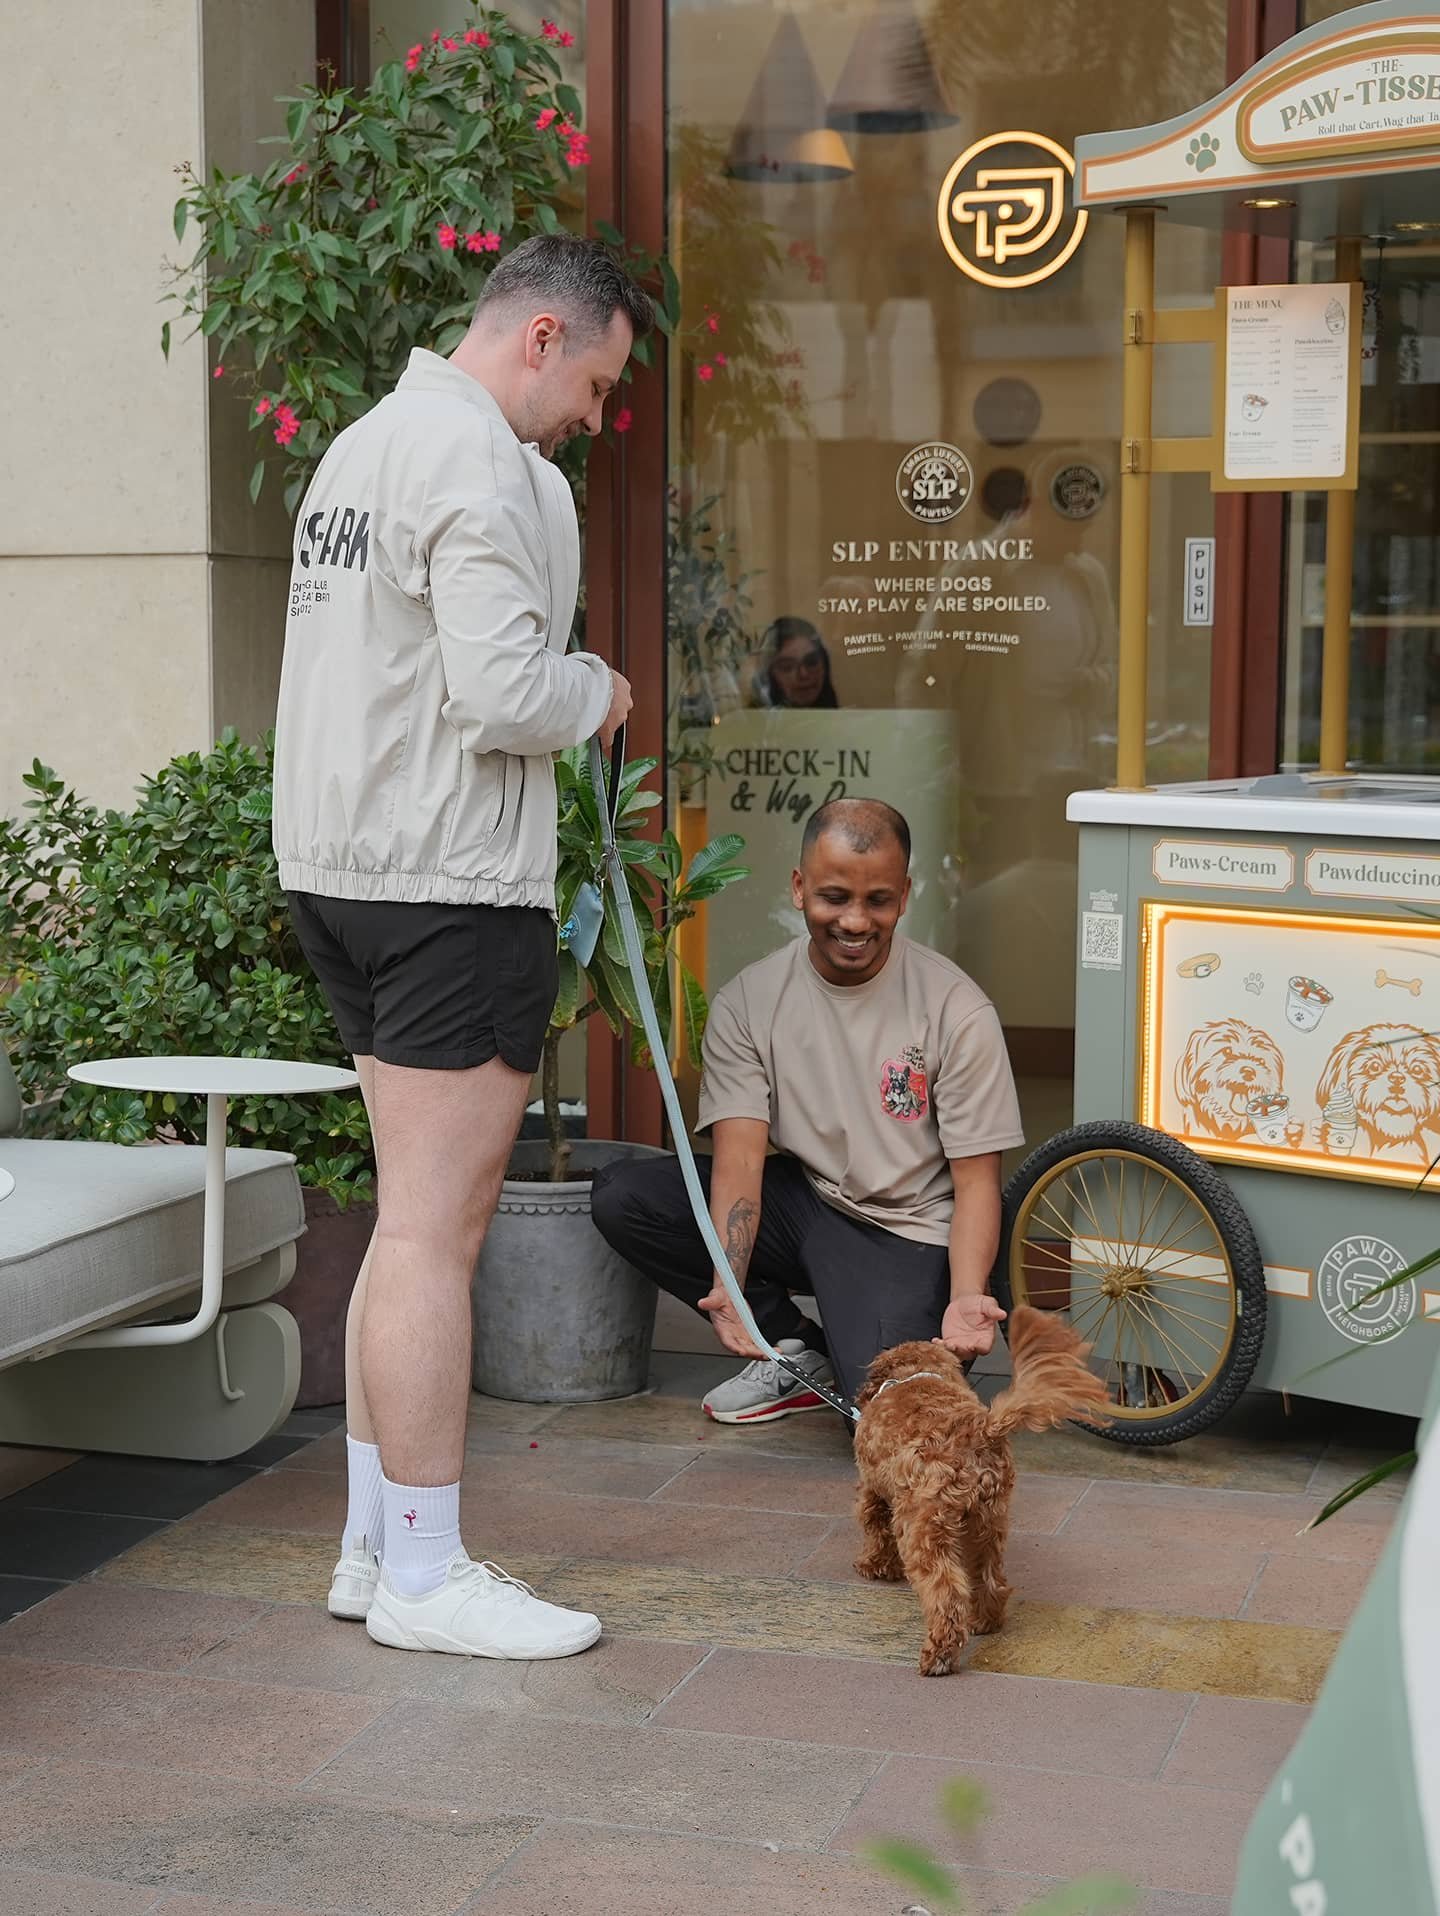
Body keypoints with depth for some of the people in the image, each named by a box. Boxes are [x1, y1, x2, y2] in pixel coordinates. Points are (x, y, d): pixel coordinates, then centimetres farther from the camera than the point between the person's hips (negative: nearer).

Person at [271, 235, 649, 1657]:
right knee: (436, 1228, -6)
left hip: (338, 872, 10)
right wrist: (601, 691, -2)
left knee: (415, 1219, 14)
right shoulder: (483, 461, -12)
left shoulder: (361, 445, 20)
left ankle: (375, 1545, 19)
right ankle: (424, 1576, 1)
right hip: (450, 887, -10)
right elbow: (503, 691, -22)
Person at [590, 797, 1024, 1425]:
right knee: (620, 1197, -18)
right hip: (801, 1202, 4)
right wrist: (730, 1285, -31)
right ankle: (796, 1352, -2)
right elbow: (739, 1156, -13)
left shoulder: (957, 1011, -12)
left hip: (905, 1233, -4)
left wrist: (965, 1298, -30)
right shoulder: (747, 1001, -5)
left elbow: (976, 1182, -11)